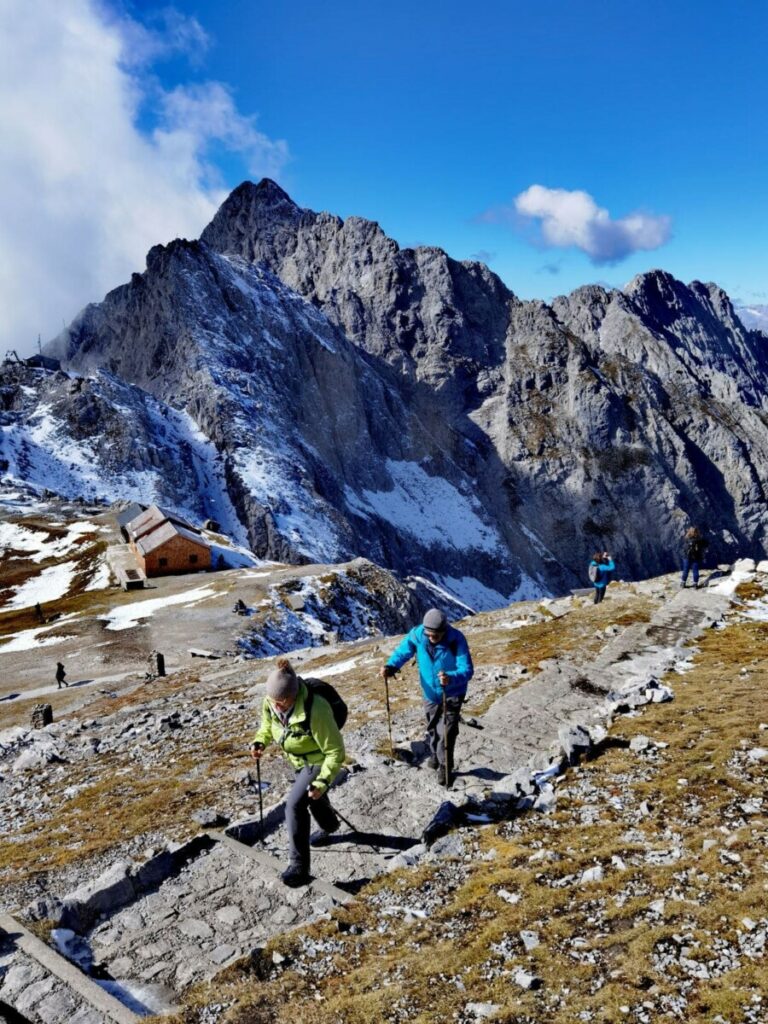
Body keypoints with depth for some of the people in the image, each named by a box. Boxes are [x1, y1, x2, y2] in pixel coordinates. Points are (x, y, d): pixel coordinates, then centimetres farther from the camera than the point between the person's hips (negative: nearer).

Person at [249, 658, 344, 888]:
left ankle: (299, 866, -5)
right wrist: (260, 742, -17)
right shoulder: (271, 703, -22)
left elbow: (335, 751, -31)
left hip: (320, 762, -7)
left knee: (295, 804, -18)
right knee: (313, 798, 29)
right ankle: (329, 826, 62)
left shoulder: (315, 711, -41)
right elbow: (267, 725, 3)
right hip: (301, 761, 8)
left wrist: (323, 781, -36)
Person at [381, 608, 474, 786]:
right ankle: (435, 755, 46)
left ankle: (444, 766, 17)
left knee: (447, 731, -3)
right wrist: (391, 667, -29)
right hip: (430, 692, 4)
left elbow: (467, 670, -34)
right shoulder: (417, 634, -22)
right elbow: (403, 651, -9)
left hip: (452, 693, -4)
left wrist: (451, 678, -55)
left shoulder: (456, 640, -30)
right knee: (432, 727, 22)